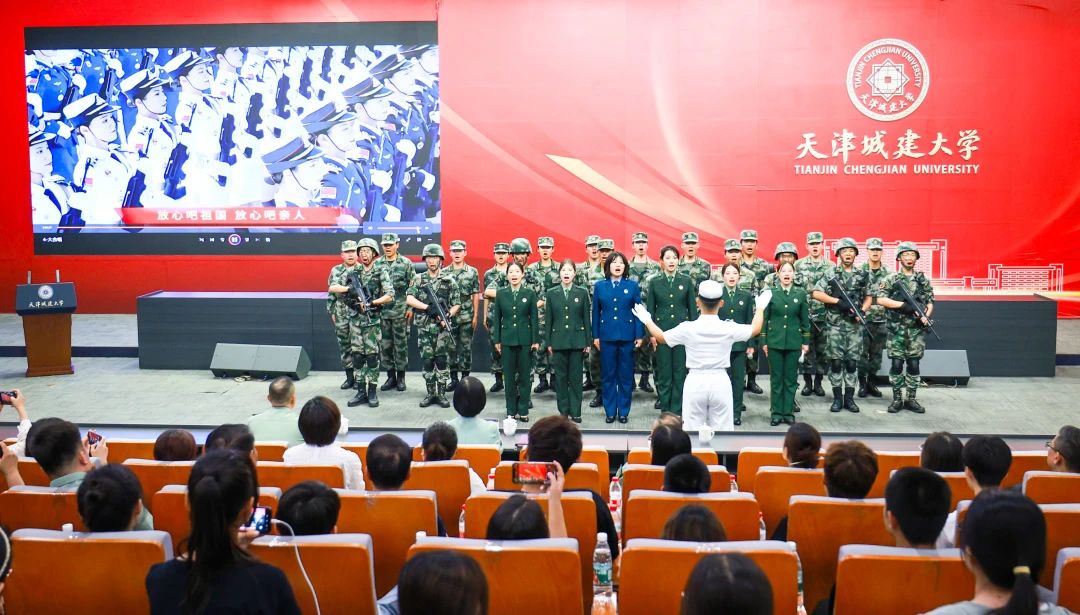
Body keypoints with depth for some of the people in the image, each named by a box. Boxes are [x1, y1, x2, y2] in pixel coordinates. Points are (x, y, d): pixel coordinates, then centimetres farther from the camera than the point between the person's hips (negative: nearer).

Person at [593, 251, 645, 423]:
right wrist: (595, 336, 3)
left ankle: (624, 411, 15)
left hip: (627, 336, -1)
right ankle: (610, 411, 15)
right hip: (607, 336, 1)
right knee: (608, 375, 5)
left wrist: (639, 335, -3)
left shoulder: (632, 286, 3)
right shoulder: (599, 286, 5)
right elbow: (596, 312, 6)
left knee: (626, 375, 5)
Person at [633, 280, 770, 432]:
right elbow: (755, 329, 12)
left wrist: (647, 321, 24)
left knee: (694, 430, 8)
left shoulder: (688, 328, -9)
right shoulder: (728, 328, -6)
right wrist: (760, 307, 30)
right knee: (721, 430, 8)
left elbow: (661, 337, 7)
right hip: (720, 382, 1)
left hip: (695, 382, 0)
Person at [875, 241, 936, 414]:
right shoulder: (890, 279, -1)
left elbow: (930, 303, 11)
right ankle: (897, 399, 8)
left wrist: (926, 317, -9)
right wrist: (904, 305, -17)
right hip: (897, 329, -2)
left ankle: (911, 399, 13)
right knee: (897, 364, -1)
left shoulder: (923, 280, 9)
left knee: (914, 365, 5)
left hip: (917, 329, 3)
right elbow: (880, 299, -12)